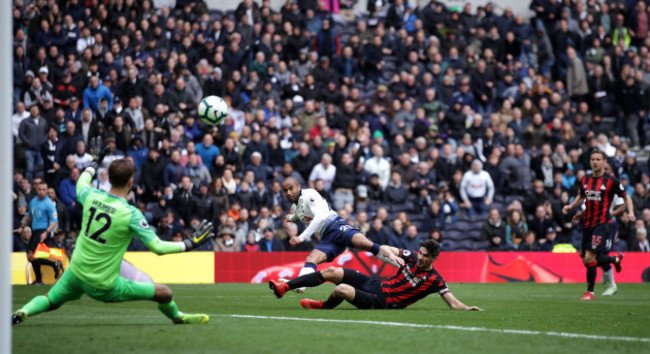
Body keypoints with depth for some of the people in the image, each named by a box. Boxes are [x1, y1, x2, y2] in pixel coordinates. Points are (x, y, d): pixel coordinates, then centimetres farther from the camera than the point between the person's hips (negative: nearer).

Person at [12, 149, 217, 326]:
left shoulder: (91, 197, -6)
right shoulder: (131, 214, -19)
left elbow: (81, 185, 21)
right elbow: (157, 247, -18)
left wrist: (94, 164, 37)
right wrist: (191, 243, -9)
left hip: (75, 274, 4)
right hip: (104, 286, -4)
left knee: (50, 302, 27)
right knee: (164, 294, 10)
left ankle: (22, 313, -2)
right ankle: (177, 317, 38)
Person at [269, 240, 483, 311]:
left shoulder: (434, 280, -13)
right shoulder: (411, 257, 2)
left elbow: (453, 303, -14)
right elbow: (384, 249, 8)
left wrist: (468, 309, -33)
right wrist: (390, 254, -15)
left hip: (380, 302, -6)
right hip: (374, 284, 6)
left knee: (341, 289, -27)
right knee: (332, 272, -6)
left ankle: (324, 306, 9)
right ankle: (285, 287, 0)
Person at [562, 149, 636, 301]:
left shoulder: (611, 181, -7)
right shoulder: (585, 180, 9)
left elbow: (626, 197, 4)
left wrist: (631, 213, -12)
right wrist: (570, 206, 9)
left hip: (602, 224, -6)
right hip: (588, 224, 6)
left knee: (589, 258, -17)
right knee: (585, 259, 11)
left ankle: (590, 292, -3)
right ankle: (616, 259, 37)